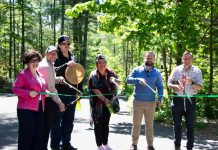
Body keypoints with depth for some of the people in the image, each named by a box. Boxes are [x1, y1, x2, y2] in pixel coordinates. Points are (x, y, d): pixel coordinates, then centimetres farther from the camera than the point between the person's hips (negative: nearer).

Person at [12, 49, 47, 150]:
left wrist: (45, 92, 7)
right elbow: (15, 89, -13)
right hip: (26, 110, -7)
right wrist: (29, 93, -22)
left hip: (39, 108, 8)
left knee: (38, 135, 12)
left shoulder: (40, 75, 16)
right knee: (26, 134, -2)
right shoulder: (23, 74, -7)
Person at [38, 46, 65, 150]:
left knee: (42, 126, 17)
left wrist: (57, 79, 2)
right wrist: (59, 102, -15)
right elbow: (51, 88, -19)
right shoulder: (48, 66, -16)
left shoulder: (41, 64, 13)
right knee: (46, 126, 1)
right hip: (47, 100, -10)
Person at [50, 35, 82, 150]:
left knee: (69, 119, 12)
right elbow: (53, 71, -21)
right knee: (57, 119, 0)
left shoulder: (72, 58, 14)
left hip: (71, 93, 6)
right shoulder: (56, 57, -3)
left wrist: (80, 89, 15)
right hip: (59, 93, -6)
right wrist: (66, 65, -30)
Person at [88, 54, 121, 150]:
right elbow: (95, 90, -17)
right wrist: (104, 99, -24)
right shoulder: (94, 75, -10)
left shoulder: (110, 73, 5)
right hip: (97, 103, -5)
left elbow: (119, 83, 10)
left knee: (106, 124, 15)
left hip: (108, 103, 5)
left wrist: (115, 80, -14)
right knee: (98, 124, 2)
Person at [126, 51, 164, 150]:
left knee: (149, 125, 9)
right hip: (138, 102, -1)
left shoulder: (157, 72, 5)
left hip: (151, 103, 1)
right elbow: (128, 79, -9)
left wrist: (159, 99, -3)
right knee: (136, 124, 7)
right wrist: (138, 80, -26)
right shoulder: (137, 70, 2)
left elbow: (160, 87, 8)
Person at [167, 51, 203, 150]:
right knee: (177, 125, 12)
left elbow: (200, 87, -7)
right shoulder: (176, 69, 3)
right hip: (177, 100, 2)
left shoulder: (197, 71, -1)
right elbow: (169, 83, 7)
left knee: (190, 126, 4)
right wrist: (175, 86, -16)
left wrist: (192, 83, -27)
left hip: (190, 100, -2)